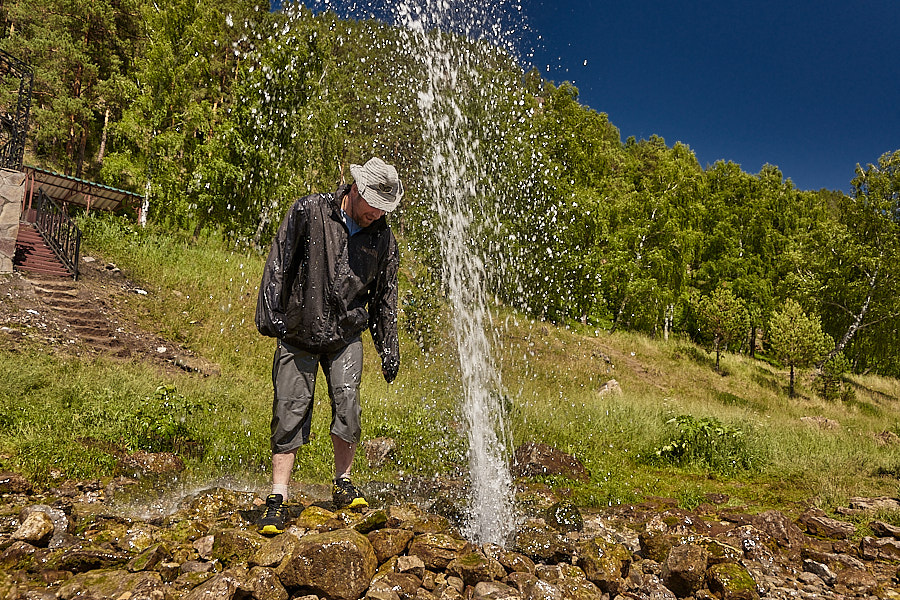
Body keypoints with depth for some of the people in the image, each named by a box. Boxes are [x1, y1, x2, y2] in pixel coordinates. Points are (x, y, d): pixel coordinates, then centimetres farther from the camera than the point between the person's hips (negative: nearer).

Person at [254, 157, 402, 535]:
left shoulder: (383, 239, 2)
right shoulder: (309, 212, -7)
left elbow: (384, 298, 9)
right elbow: (279, 261, -4)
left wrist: (389, 348, 8)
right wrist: (269, 310, -11)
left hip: (345, 335, 2)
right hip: (297, 333, -2)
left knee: (347, 403, -10)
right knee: (290, 411, -2)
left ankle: (343, 485, 10)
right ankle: (277, 499, 8)